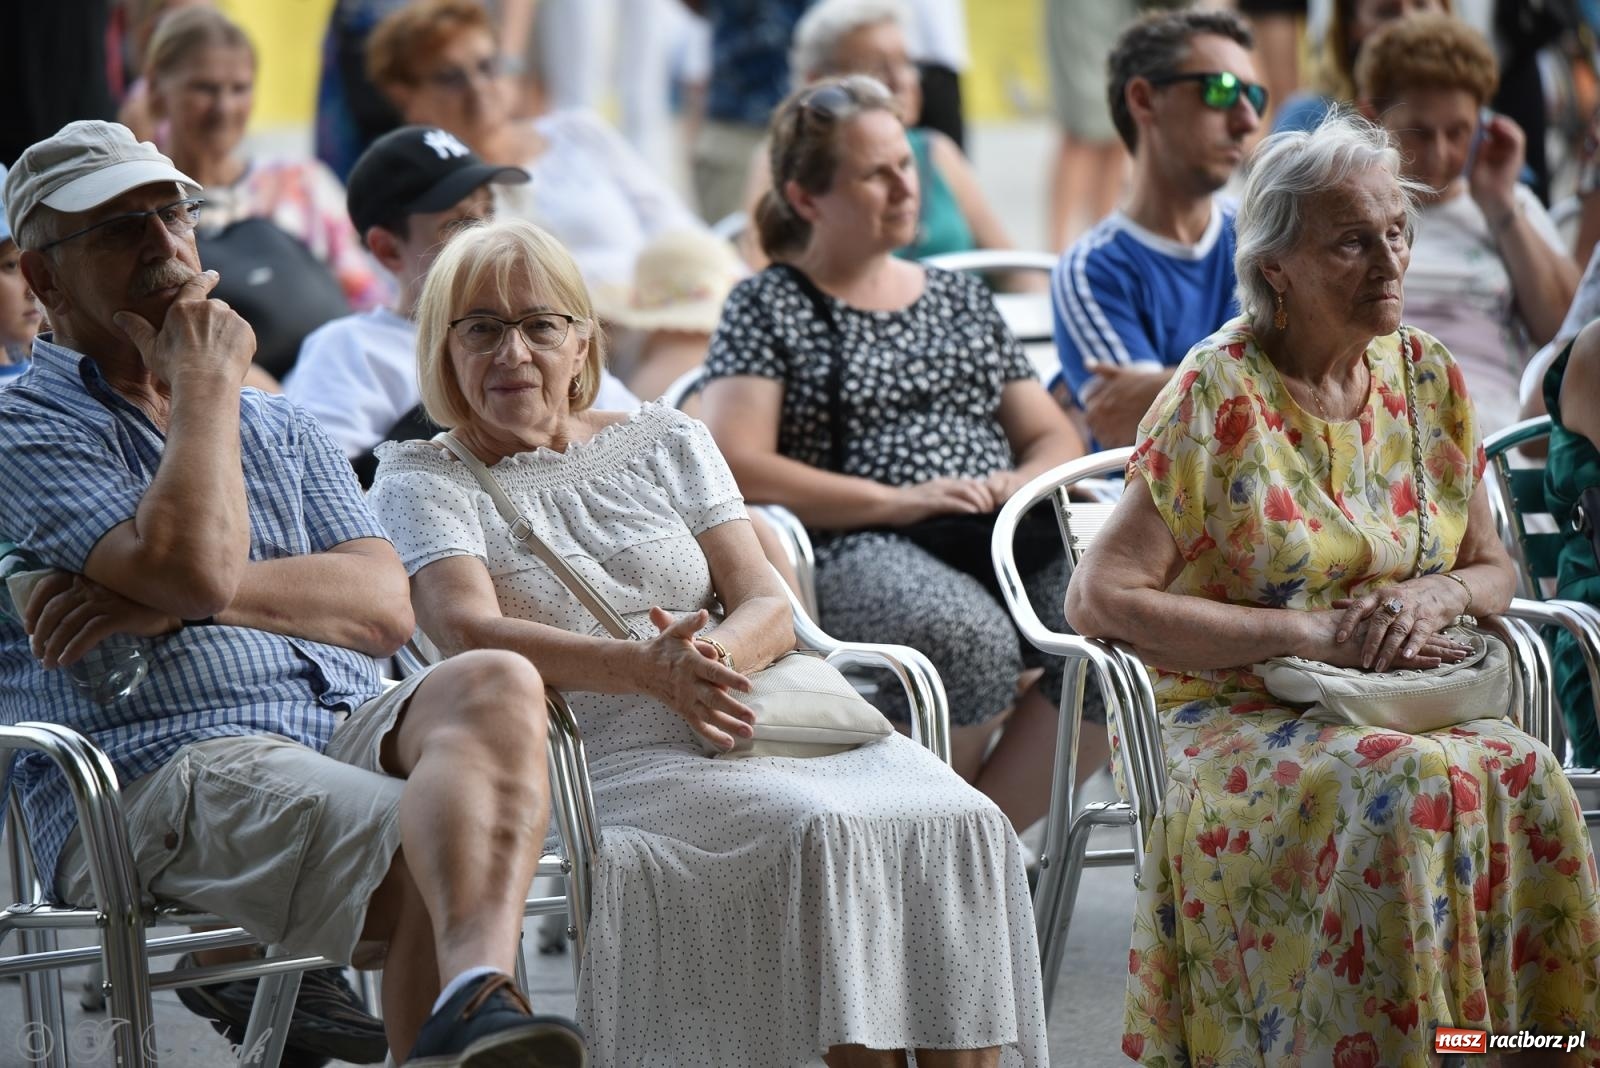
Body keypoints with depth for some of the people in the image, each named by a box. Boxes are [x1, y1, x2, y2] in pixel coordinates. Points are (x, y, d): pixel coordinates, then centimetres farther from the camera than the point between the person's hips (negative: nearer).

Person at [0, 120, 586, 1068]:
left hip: (349, 730, 5)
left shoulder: (284, 430, 28)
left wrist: (176, 597, -7)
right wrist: (207, 383, 3)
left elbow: (386, 607, 9)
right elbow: (192, 564, -12)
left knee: (494, 685, -32)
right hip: (165, 768, -5)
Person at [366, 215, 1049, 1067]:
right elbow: (469, 630, -10)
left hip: (775, 723, 4)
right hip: (617, 763, -4)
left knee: (961, 823, -24)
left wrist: (711, 658, -15)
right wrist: (646, 669, -26)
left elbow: (767, 606, 11)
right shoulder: (423, 480, 9)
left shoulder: (666, 442, 20)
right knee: (822, 833, -34)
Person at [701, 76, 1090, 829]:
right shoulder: (768, 307, 10)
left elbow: (1055, 437, 26)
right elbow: (735, 468, -5)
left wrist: (1025, 483, 1)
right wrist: (897, 501, -12)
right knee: (970, 639, -38)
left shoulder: (960, 299, 27)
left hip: (1002, 541, 5)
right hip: (852, 553, -5)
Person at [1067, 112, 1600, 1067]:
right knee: (1411, 788, -34)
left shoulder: (1429, 380, 8)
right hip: (1238, 718, -4)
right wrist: (1309, 633, -18)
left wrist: (1437, 593, -8)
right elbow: (1099, 599, -13)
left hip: (1409, 699, 5)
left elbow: (1493, 567, 18)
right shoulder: (1220, 398, -8)